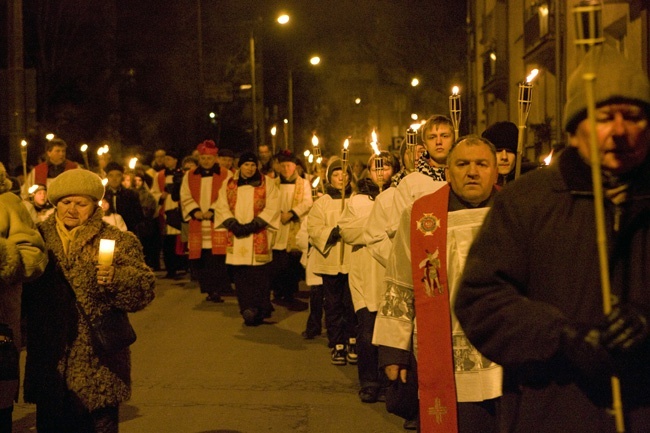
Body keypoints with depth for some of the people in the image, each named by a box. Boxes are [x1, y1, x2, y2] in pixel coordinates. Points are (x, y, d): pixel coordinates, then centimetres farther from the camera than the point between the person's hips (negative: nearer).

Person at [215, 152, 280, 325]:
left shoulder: (267, 183, 5)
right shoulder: (228, 184, 12)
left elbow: (272, 208, -4)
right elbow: (222, 206, 4)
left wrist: (253, 225, -14)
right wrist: (234, 224, -13)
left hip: (259, 237, -2)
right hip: (236, 237, 2)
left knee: (258, 275, -4)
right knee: (240, 276, -1)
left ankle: (260, 311, 5)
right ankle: (247, 310, 4)